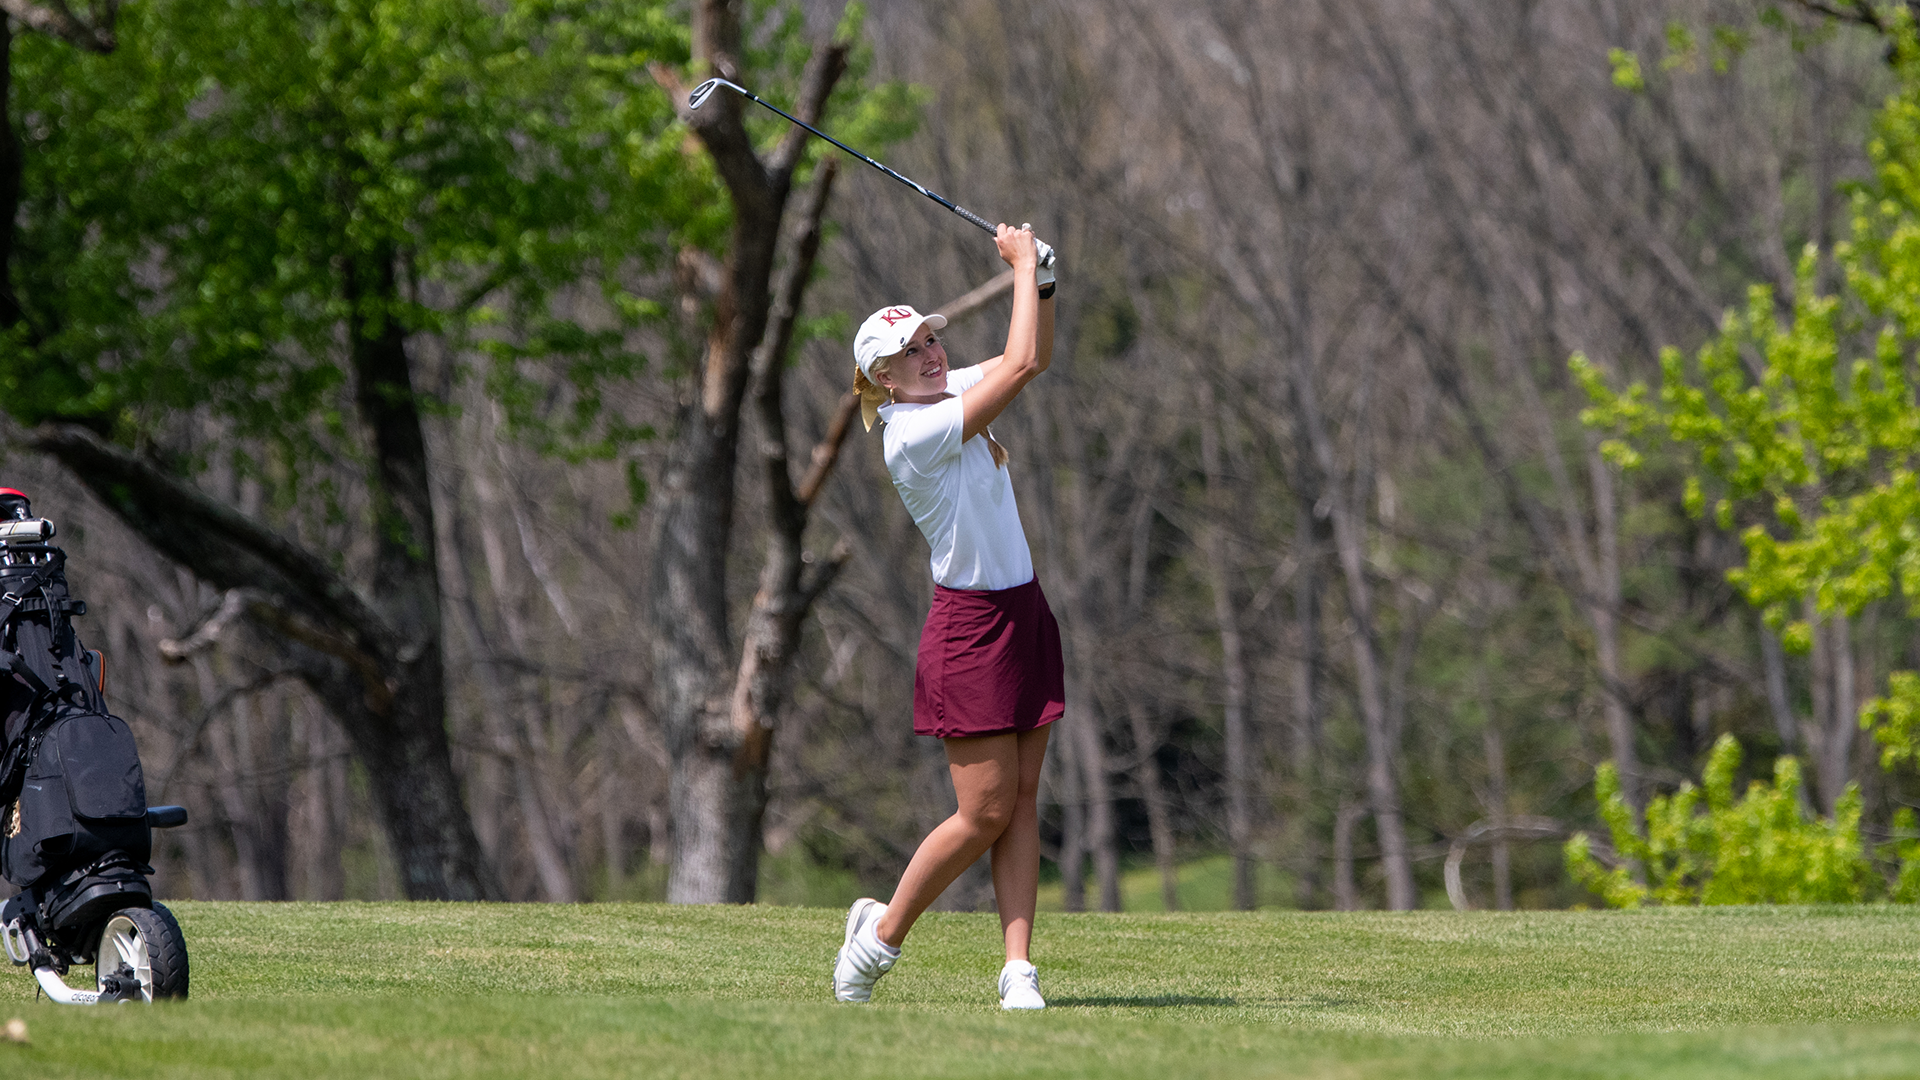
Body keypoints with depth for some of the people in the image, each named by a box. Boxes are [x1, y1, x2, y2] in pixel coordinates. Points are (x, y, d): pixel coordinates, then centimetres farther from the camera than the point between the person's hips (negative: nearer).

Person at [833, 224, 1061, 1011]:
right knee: (986, 811, -7)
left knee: (1022, 802, 2)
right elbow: (1020, 366, -24)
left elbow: (1033, 358, 18)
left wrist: (1040, 282, 0)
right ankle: (882, 932, 12)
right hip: (971, 626, -8)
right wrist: (1022, 264, -14)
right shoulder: (914, 433, -19)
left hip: (1022, 614, 8)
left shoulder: (948, 394, 7)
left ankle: (1018, 969, -1)